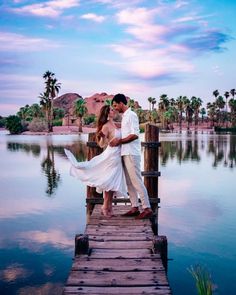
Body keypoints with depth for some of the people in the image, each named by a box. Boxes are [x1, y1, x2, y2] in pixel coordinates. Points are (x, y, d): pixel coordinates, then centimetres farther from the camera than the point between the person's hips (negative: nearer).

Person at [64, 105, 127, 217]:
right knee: (110, 182, -2)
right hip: (111, 156, -8)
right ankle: (106, 207, 8)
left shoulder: (115, 124, 10)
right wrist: (103, 137, -34)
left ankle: (108, 207, 21)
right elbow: (101, 144, -13)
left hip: (117, 157, 8)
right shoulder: (106, 126, -12)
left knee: (113, 183, 12)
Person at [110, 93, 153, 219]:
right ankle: (135, 207, 15)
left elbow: (134, 135, -18)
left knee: (136, 181, -9)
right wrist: (118, 140, 10)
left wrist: (119, 141, -13)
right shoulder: (124, 116, 19)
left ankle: (147, 209, -5)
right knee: (129, 182, 10)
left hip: (131, 154, -10)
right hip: (125, 153, 10)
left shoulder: (131, 115, -10)